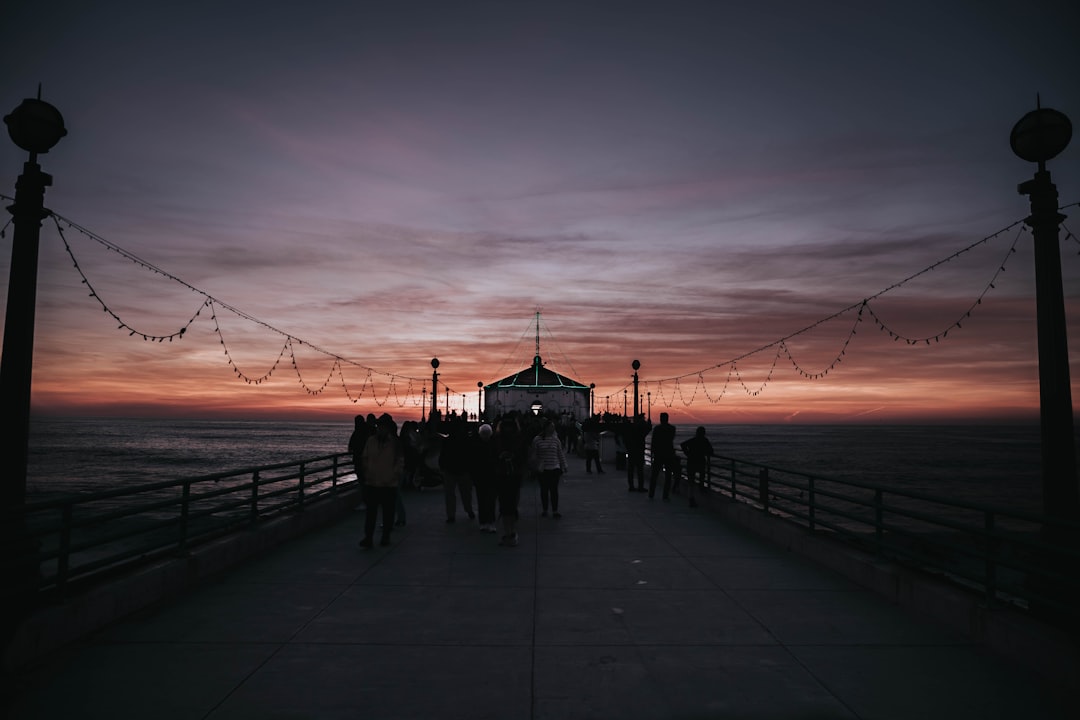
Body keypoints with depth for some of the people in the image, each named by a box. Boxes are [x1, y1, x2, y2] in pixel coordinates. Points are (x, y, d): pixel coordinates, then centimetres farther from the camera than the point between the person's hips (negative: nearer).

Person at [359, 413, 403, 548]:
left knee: (388, 513, 8)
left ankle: (386, 537, 19)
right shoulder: (370, 441, 5)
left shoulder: (395, 443, -3)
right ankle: (368, 537, 1)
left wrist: (392, 476, -9)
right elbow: (365, 459, 15)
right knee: (371, 511, -1)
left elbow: (400, 462, -1)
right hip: (371, 483, 2)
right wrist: (367, 474, 5)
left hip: (389, 485, -2)